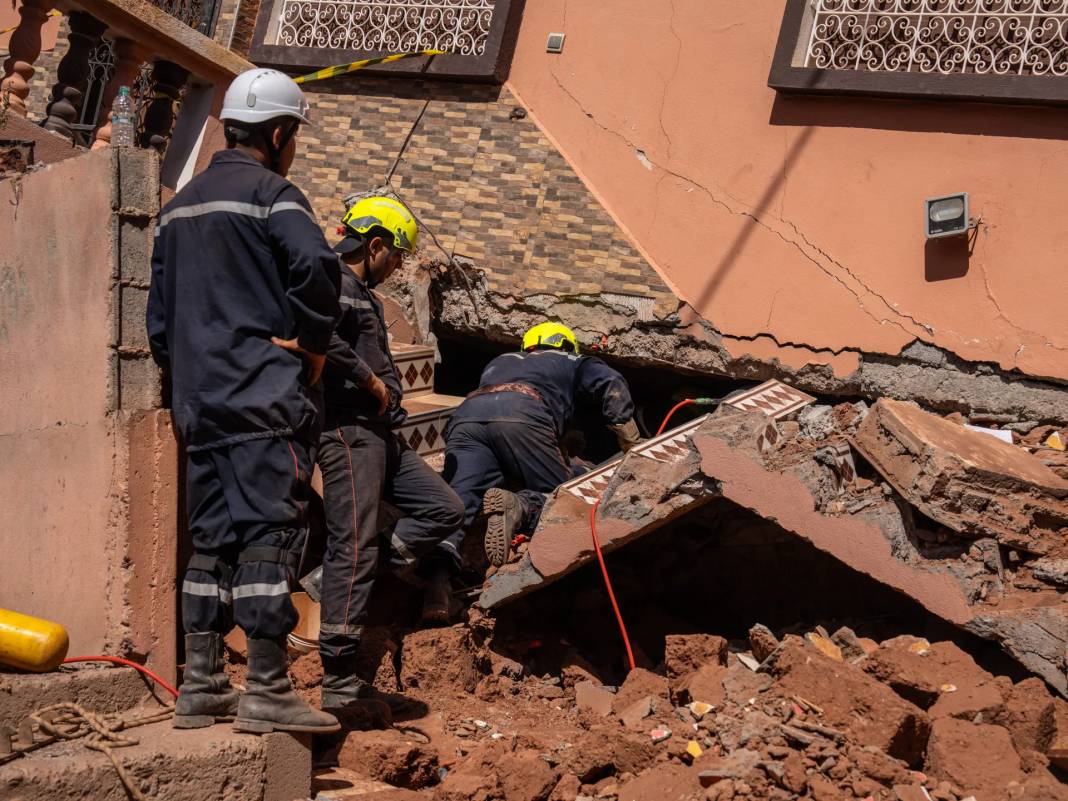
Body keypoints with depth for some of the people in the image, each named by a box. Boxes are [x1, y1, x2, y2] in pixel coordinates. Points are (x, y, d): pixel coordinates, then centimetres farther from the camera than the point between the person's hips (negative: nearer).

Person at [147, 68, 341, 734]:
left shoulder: (181, 206, 20)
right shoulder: (271, 193, -6)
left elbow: (159, 313, 22)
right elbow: (317, 267, -25)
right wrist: (314, 343, -12)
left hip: (198, 399, 8)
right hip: (266, 395, -8)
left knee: (212, 540, 11)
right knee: (269, 532, -7)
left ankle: (201, 688, 13)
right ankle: (268, 691, -8)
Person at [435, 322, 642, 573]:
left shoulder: (499, 362, 47)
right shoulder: (570, 362, 35)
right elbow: (612, 385, 19)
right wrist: (633, 448, 22)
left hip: (465, 415, 4)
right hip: (523, 418, -4)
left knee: (459, 496, -13)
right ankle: (517, 506, -30)